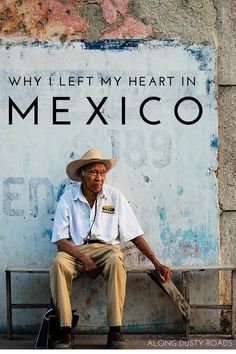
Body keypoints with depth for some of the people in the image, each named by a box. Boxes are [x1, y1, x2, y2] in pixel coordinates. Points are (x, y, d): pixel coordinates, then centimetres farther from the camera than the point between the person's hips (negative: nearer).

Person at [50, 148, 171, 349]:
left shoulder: (115, 197, 1)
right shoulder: (68, 199, -1)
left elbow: (135, 234, 2)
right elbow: (61, 240, -5)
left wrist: (157, 264, -4)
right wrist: (85, 259, -20)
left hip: (107, 248, 0)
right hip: (76, 249, 0)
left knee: (116, 262, -36)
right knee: (59, 263, -34)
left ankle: (115, 332, -33)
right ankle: (65, 332, -30)